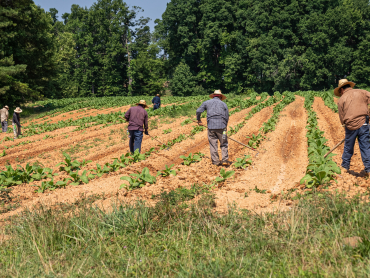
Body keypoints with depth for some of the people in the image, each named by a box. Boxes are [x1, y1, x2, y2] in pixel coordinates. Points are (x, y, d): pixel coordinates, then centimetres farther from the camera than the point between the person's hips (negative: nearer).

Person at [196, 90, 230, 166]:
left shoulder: (207, 102, 13)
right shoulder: (224, 104, 12)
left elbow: (198, 111, 5)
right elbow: (226, 117, 11)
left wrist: (198, 120, 21)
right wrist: (225, 127, 22)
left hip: (211, 126, 1)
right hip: (221, 126, -1)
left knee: (213, 144, 7)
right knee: (224, 143, 10)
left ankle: (215, 161, 7)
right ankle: (225, 158, 1)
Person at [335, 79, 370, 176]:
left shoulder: (341, 99, 5)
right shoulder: (361, 92, 6)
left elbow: (342, 117, 5)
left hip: (350, 126, 0)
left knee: (348, 147, 16)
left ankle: (345, 167, 30)